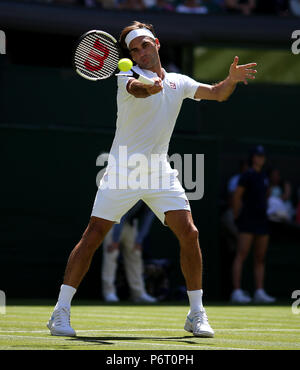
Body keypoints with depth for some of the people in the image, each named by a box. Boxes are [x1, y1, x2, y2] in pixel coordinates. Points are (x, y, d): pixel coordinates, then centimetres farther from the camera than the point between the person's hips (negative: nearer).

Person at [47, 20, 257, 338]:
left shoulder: (179, 82, 12)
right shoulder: (129, 75, -5)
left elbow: (218, 93, 14)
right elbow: (136, 88, -28)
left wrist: (232, 79, -9)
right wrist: (147, 86, -52)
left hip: (160, 173, 4)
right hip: (123, 172, -4)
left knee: (189, 233, -8)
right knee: (93, 235, -8)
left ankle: (196, 314, 3)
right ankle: (61, 311, -2)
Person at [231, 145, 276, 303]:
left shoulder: (264, 176, 15)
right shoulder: (247, 176, -7)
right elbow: (236, 197, -8)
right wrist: (237, 217, -4)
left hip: (262, 220, 8)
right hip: (248, 221, -8)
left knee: (260, 257, 7)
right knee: (242, 254, -11)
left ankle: (260, 292, 9)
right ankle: (237, 292, -14)